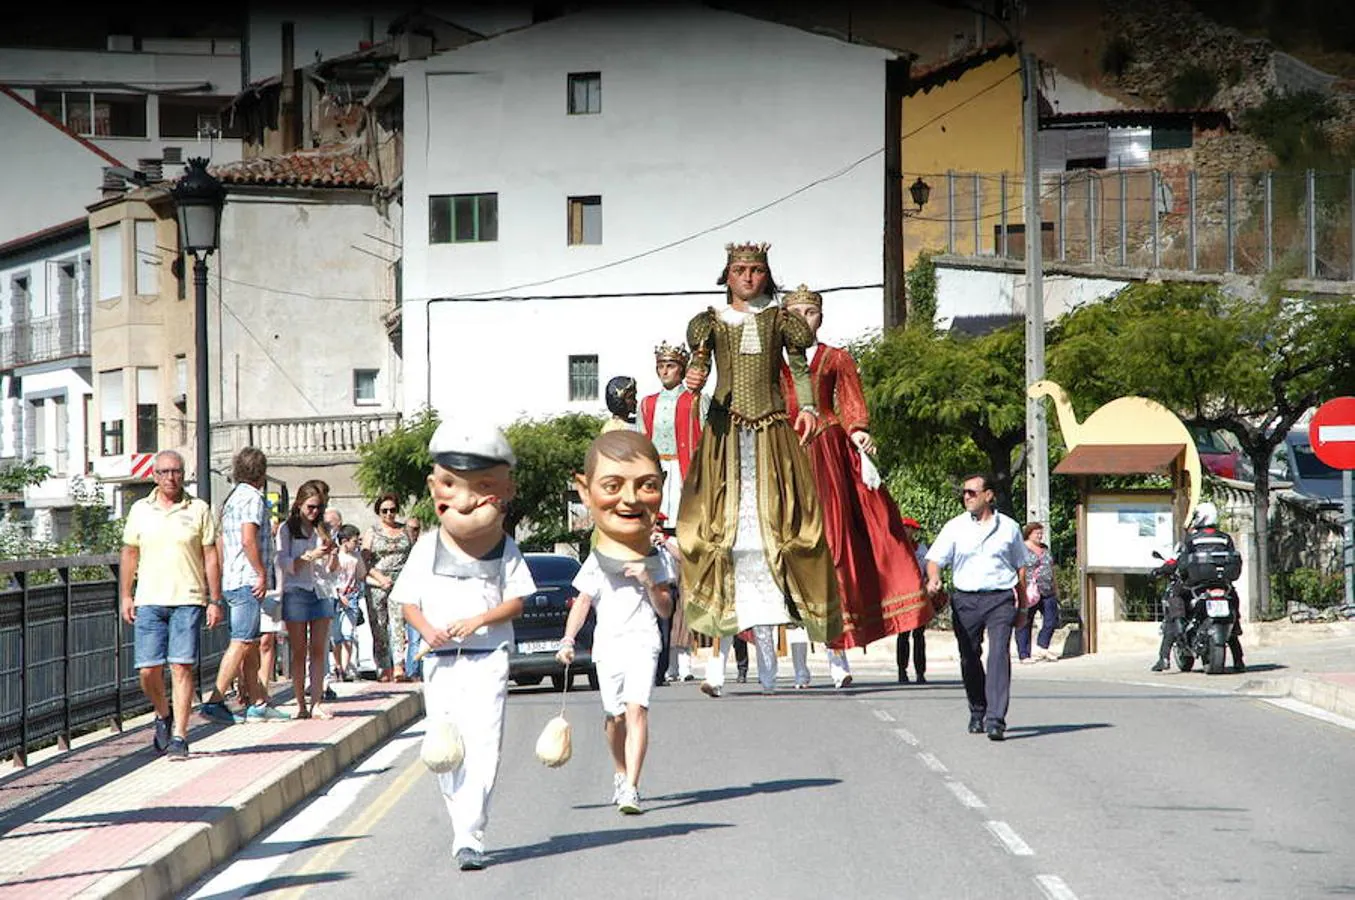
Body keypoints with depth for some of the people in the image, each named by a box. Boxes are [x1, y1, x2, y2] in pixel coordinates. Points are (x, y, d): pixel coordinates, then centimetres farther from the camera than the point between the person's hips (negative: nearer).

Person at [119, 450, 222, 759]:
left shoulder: (199, 510, 5)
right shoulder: (140, 510, 10)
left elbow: (211, 557, 5)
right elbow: (129, 555, 15)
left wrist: (215, 600, 1)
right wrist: (125, 596, 8)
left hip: (187, 600, -2)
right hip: (148, 601, 2)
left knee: (182, 667, -8)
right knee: (148, 669, -1)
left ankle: (179, 737, -7)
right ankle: (163, 716, 27)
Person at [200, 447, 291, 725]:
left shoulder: (231, 499, 19)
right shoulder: (253, 498, -10)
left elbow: (221, 544, 22)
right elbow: (249, 540, -20)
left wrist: (220, 582, 25)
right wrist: (262, 574, -15)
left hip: (231, 580, 10)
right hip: (247, 581, -10)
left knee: (251, 644, 11)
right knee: (241, 643, -12)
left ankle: (257, 703, 13)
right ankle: (215, 700, -18)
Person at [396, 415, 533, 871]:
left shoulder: (505, 550, 1)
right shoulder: (427, 548, 4)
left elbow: (516, 600, -1)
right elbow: (408, 601, 6)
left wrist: (478, 620, -16)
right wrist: (426, 628, -13)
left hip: (487, 658, -2)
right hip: (440, 661, 3)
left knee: (482, 747, -13)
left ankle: (469, 837, -14)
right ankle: (465, 827, 20)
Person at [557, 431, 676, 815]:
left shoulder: (659, 561, 3)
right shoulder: (596, 563, 4)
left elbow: (665, 610, 3)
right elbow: (582, 603, 8)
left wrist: (650, 583, -14)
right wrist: (568, 639, -3)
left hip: (642, 642, -2)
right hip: (607, 643, 2)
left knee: (636, 708, -16)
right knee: (615, 714, 7)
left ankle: (631, 786, -21)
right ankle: (621, 772, 32)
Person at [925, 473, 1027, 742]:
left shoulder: (1008, 527, 9)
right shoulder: (955, 527, 7)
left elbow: (1020, 568, 18)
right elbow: (935, 558, 3)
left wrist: (1022, 606, 16)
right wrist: (933, 578, -20)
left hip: (1000, 598, -1)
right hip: (965, 599, 2)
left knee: (999, 654, -15)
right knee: (969, 659, 7)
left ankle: (996, 720, -21)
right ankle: (977, 713, 27)